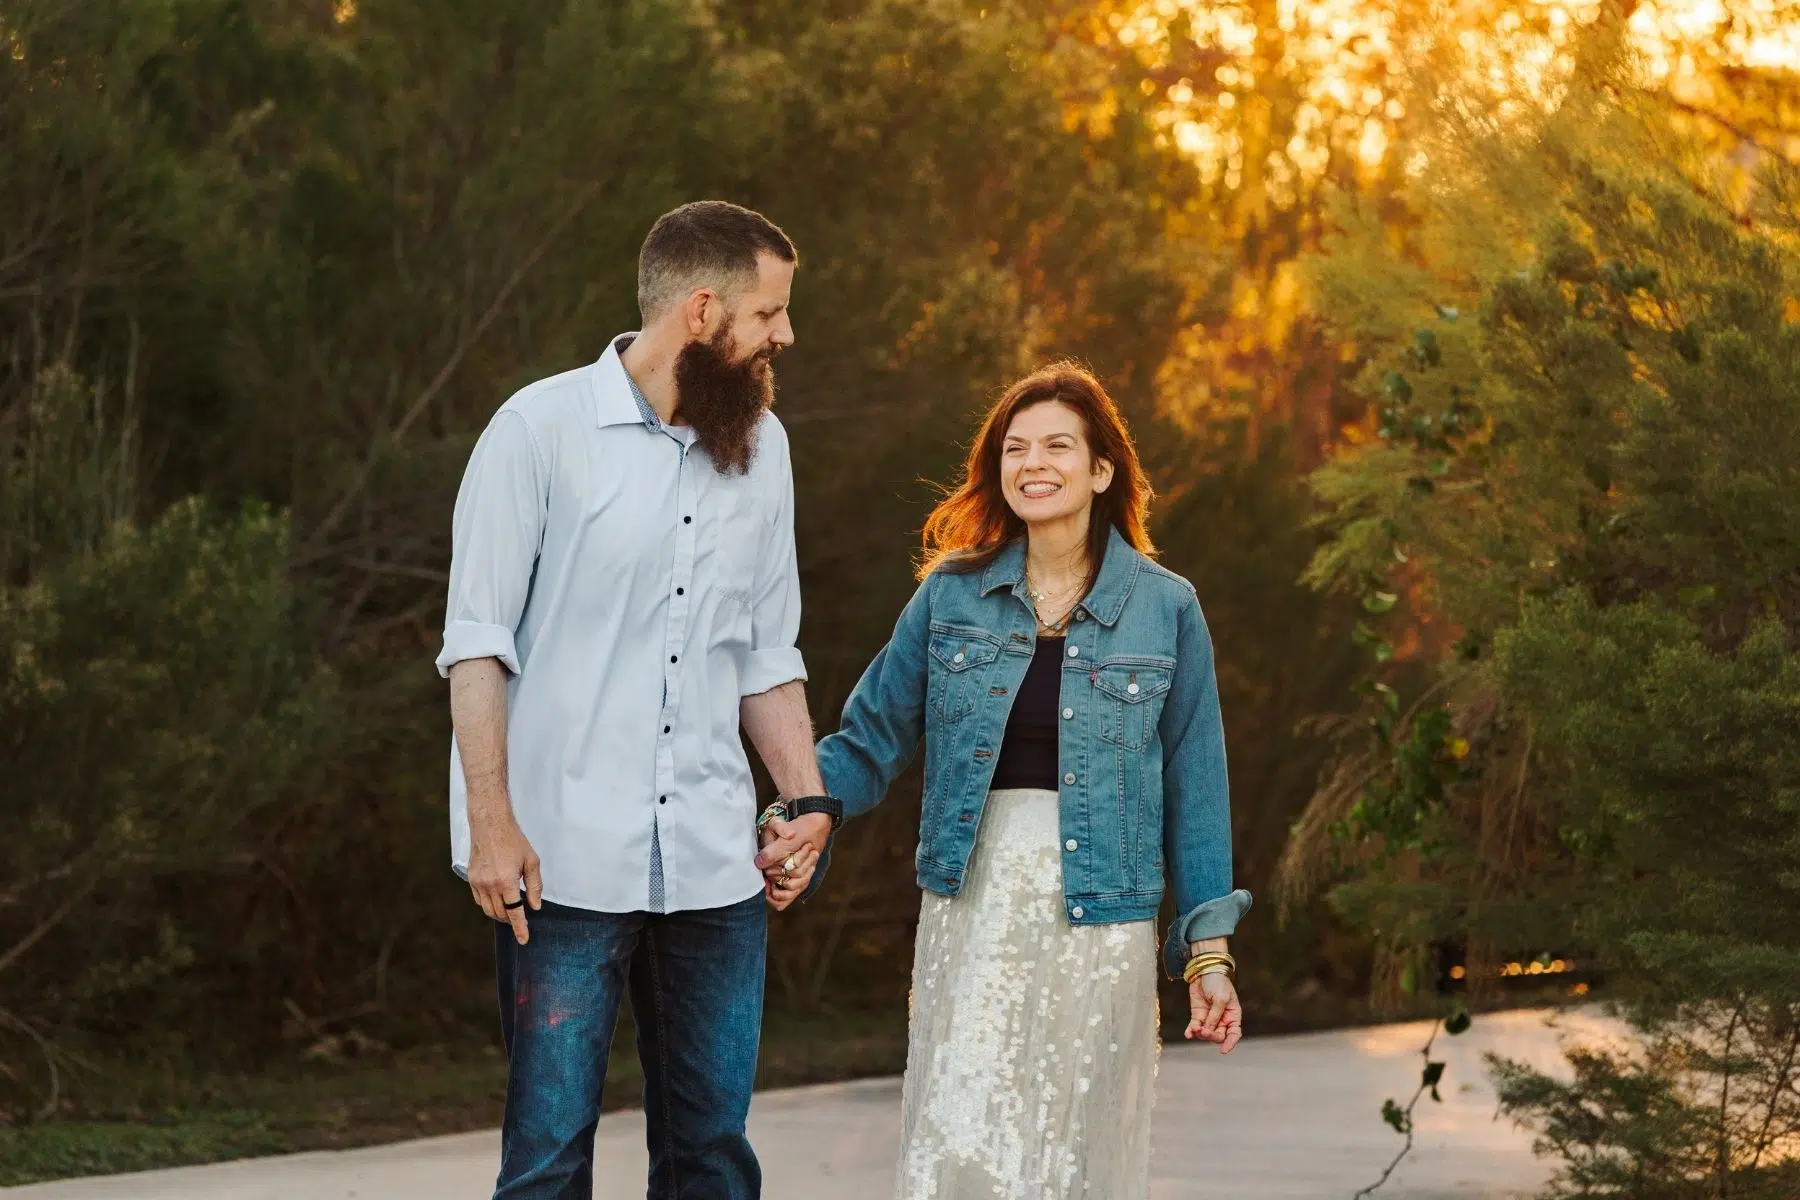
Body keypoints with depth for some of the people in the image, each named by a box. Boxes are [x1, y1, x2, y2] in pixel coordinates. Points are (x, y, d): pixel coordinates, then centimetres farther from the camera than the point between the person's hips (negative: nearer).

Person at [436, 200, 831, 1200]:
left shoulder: (761, 448, 13)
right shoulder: (543, 428, -3)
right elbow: (477, 641, -5)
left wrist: (809, 800, 8)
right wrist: (491, 822, -12)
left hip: (714, 859, 5)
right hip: (566, 857, -5)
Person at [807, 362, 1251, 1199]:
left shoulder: (1165, 609, 2)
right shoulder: (951, 595, 5)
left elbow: (1194, 790, 5)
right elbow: (870, 738, 7)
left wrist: (1208, 950, 2)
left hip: (1100, 922, -1)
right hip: (972, 906, 1)